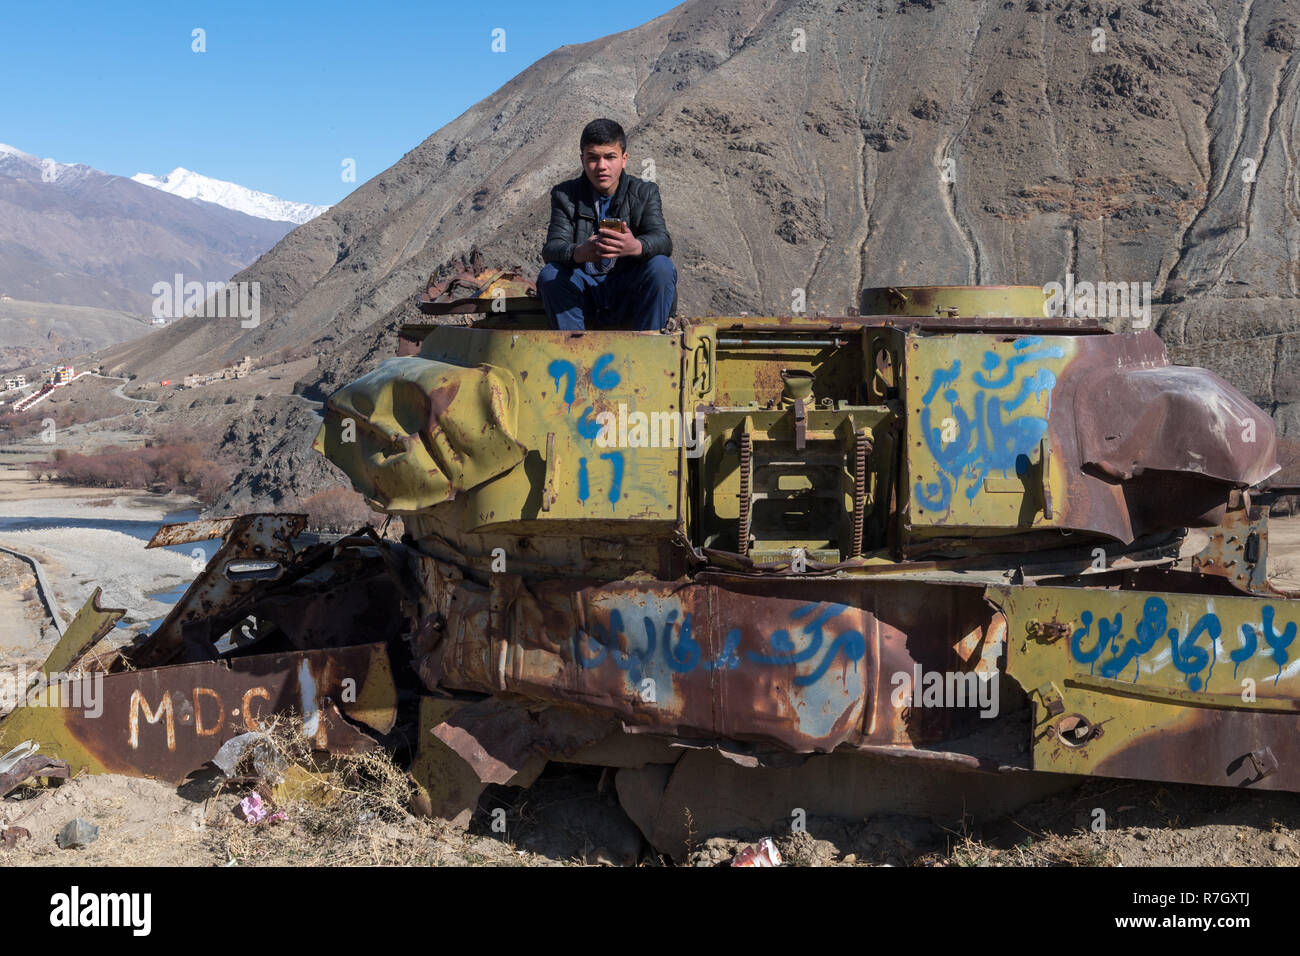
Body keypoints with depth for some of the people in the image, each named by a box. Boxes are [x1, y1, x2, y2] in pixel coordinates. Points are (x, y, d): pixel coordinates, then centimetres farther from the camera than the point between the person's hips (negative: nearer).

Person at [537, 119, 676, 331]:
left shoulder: (644, 192, 2)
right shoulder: (565, 195, 2)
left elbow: (663, 241, -15)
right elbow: (551, 248, -13)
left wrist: (636, 247, -42)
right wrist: (580, 253, -39)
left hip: (629, 295, 0)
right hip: (585, 297, 0)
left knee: (661, 267, -27)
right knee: (549, 274, -27)